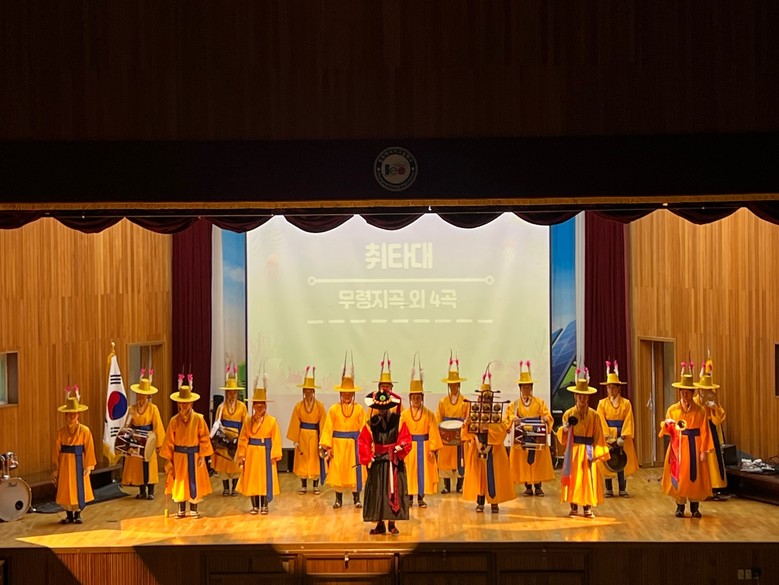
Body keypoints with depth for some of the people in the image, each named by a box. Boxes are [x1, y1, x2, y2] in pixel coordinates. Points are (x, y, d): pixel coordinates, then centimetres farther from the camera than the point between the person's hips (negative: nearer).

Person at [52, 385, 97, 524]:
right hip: (65, 463, 2)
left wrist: (88, 466, -9)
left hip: (79, 462, -2)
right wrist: (55, 468, 1)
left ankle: (78, 514, 18)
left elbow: (89, 449, -5)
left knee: (79, 487, 3)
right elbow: (56, 450, 1)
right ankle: (69, 515, 19)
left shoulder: (85, 431, -5)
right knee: (65, 488, 6)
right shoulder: (61, 432, 0)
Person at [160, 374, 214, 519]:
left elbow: (204, 438, -5)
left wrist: (202, 456, -9)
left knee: (194, 482, 5)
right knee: (179, 482, 7)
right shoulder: (174, 421, -2)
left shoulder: (198, 419, -6)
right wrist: (168, 459, -2)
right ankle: (181, 510, 20)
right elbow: (169, 441, 0)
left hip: (194, 455, -1)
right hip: (179, 456, 1)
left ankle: (194, 509, 18)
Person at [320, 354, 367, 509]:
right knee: (337, 471, 5)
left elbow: (363, 428, -2)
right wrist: (327, 446, -6)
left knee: (355, 471, 3)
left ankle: (356, 498, 15)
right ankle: (338, 499, 16)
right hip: (337, 444, 1)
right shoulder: (334, 409, 0)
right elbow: (328, 428, -1)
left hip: (354, 444, 0)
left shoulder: (359, 409, -1)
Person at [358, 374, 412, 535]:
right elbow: (363, 441, -2)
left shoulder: (399, 423, -2)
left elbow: (406, 439, -4)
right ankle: (379, 523, 12)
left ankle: (392, 523, 11)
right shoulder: (370, 425, -2)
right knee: (377, 493, 3)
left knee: (394, 492, 1)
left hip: (394, 463, -1)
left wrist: (400, 446, -24)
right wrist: (367, 457, -12)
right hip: (377, 463, 1)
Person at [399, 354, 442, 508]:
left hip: (424, 446, 0)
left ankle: (421, 497, 13)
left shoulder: (429, 414, 0)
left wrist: (432, 448, -7)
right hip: (409, 446, 0)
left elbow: (433, 432, -2)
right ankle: (410, 497, 14)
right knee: (410, 471, 4)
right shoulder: (404, 414, -1)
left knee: (423, 471, 4)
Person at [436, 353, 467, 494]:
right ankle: (447, 486, 11)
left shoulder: (465, 402, 2)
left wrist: (464, 432, -14)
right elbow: (438, 420, 5)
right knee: (445, 460, 2)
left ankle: (459, 485, 12)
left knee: (460, 460, 3)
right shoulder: (442, 402, 7)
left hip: (460, 435, -1)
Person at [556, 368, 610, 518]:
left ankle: (588, 507, 10)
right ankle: (574, 507, 8)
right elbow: (562, 437, 4)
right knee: (573, 477, 0)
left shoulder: (594, 415, 2)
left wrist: (595, 453, -8)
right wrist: (565, 429, -18)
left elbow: (598, 436, 0)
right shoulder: (568, 414, 3)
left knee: (588, 478, 1)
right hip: (573, 450, 0)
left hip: (588, 451, 0)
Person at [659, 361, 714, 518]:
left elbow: (704, 432, -2)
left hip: (693, 447, -1)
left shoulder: (700, 411, 1)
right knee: (678, 476, 0)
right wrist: (667, 424, -19)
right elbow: (667, 431, 4)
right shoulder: (672, 409, 5)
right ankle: (680, 507, 8)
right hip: (677, 447, 1)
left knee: (695, 476, 1)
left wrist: (703, 450, -9)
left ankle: (695, 507, 10)